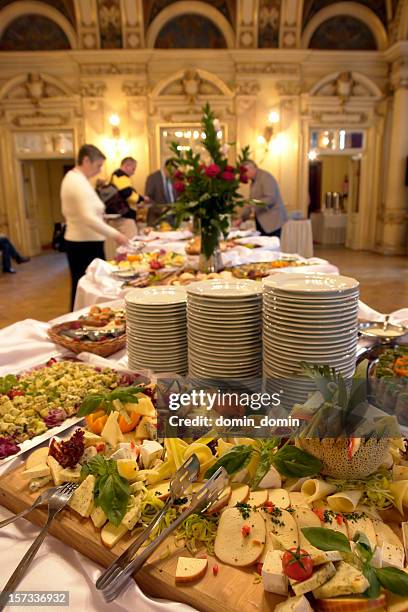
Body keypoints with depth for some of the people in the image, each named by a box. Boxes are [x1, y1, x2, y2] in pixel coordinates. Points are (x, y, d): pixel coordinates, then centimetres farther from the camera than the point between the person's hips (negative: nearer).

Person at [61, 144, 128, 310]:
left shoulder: (71, 178, 15)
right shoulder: (80, 182, -17)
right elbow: (89, 218, -26)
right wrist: (115, 234, -22)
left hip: (75, 241, 10)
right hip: (86, 245, -10)